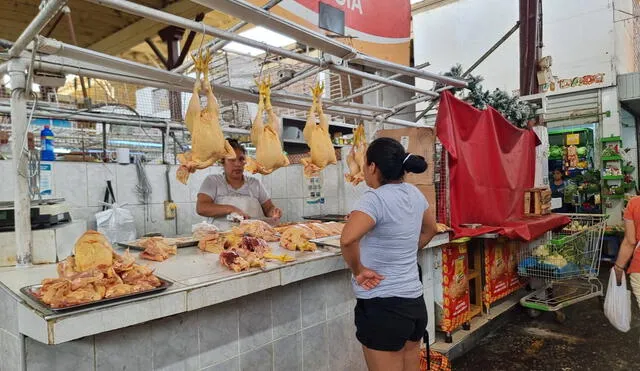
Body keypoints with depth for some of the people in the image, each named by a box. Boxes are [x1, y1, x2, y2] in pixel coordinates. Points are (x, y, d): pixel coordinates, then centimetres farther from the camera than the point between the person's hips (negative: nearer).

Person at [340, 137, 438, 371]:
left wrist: (358, 270, -19)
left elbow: (347, 239, -35)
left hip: (383, 306, -8)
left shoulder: (375, 199, -19)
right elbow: (430, 230, 22)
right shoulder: (414, 194, 4)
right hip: (415, 302, 8)